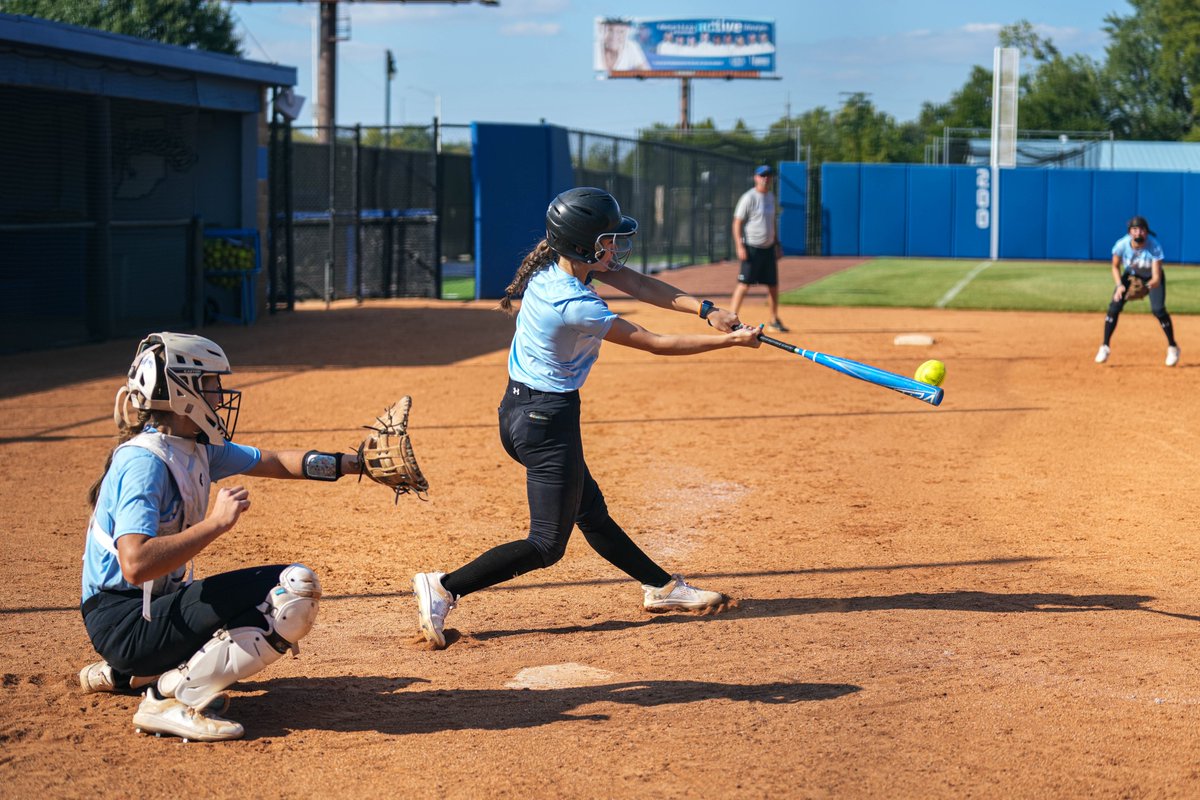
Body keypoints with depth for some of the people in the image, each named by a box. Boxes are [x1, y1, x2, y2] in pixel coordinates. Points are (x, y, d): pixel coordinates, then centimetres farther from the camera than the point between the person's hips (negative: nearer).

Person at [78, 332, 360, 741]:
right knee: (296, 590, -17)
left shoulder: (198, 447, 8)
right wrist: (214, 523, -28)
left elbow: (276, 462, 20)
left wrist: (355, 462, 14)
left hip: (160, 602, 9)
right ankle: (172, 697, -14)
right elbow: (136, 565, -33)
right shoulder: (144, 461, -20)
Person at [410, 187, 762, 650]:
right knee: (547, 544, -1)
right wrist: (730, 340, -10)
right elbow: (656, 344, -18)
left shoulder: (555, 263, -3)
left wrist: (705, 309, -12)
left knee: (590, 511, 21)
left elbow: (635, 283, -3)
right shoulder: (576, 306, -27)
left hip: (519, 409, 10)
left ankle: (660, 586, 35)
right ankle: (444, 588, -4)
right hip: (548, 421, -10)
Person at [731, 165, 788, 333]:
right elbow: (737, 223, -12)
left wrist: (777, 244, 18)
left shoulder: (771, 196, 12)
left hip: (768, 248, 7)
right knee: (744, 284, -11)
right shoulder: (749, 198, -10)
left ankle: (774, 321, 20)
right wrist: (740, 247, -19)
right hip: (752, 248, -7)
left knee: (773, 285, 9)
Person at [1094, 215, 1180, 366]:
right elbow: (1115, 267, -10)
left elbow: (1156, 277, -39)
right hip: (1130, 274, 2)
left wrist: (1153, 283, -63)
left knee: (1158, 310, -19)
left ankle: (1172, 347, 2)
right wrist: (1119, 285, -26)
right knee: (1114, 306, -13)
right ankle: (1105, 347, 1)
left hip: (1152, 276, -2)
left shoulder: (1155, 247, -35)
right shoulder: (1122, 245, -28)